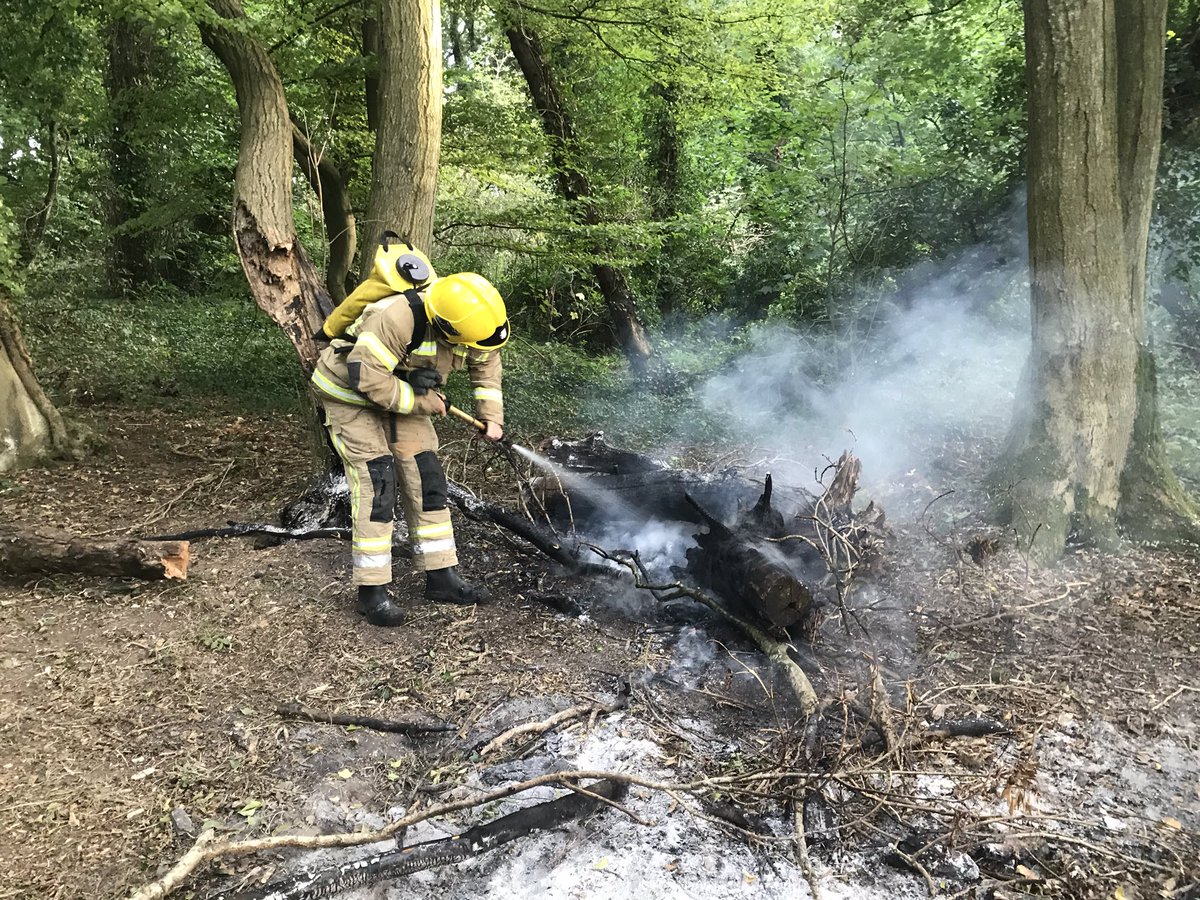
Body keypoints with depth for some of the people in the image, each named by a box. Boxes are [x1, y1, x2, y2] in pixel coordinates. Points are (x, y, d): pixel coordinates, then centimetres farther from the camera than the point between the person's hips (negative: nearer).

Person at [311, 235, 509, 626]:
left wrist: (491, 415, -1)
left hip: (403, 393, 7)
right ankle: (372, 591, -6)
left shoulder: (460, 313, -14)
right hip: (351, 392, -7)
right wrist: (426, 403, -24)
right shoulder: (395, 317, -38)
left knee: (425, 477, 2)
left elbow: (486, 361, 5)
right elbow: (368, 379, -35)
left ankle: (441, 578, 9)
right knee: (375, 482, -15)